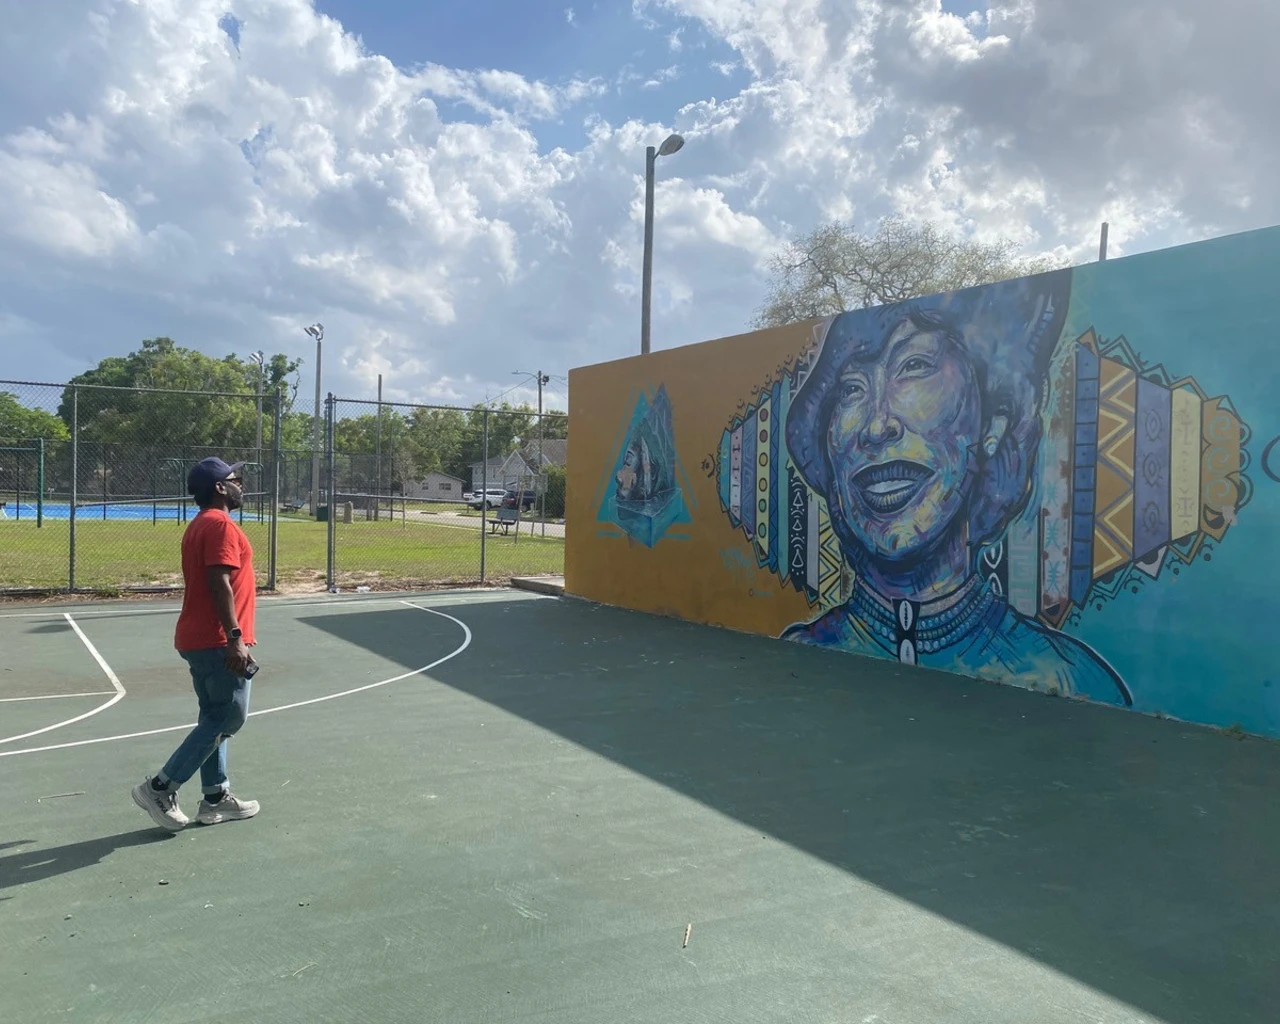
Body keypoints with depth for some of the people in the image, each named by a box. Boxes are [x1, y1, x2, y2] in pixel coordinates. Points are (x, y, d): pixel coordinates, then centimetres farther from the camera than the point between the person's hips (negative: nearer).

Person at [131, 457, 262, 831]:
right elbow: (219, 584, -23)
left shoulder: (199, 526, 17)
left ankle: (215, 799, 19)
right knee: (228, 717, -3)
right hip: (217, 642, -10)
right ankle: (160, 787, 0)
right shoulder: (221, 525, -14)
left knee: (216, 718, 14)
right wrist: (235, 638, -25)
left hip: (199, 639, 10)